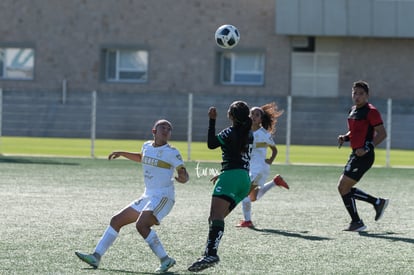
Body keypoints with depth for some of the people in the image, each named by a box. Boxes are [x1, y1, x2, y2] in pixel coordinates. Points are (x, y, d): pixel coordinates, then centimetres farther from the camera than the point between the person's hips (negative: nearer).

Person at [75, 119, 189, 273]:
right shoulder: (147, 146, 11)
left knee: (141, 224, -29)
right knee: (116, 221, 8)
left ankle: (165, 260, -22)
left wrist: (183, 178, -36)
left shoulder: (172, 153, -9)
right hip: (147, 197, 8)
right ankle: (96, 257, 11)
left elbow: (184, 175, -13)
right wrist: (122, 154, 30)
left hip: (163, 197, -8)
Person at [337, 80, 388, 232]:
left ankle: (356, 222, 1)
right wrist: (344, 137, 6)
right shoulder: (352, 111, 15)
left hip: (363, 156, -10)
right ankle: (378, 202, 17)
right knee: (344, 188, 10)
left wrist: (367, 148, -24)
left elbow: (382, 134, -15)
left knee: (343, 187, -9)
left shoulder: (371, 111, -12)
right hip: (356, 155, 10)